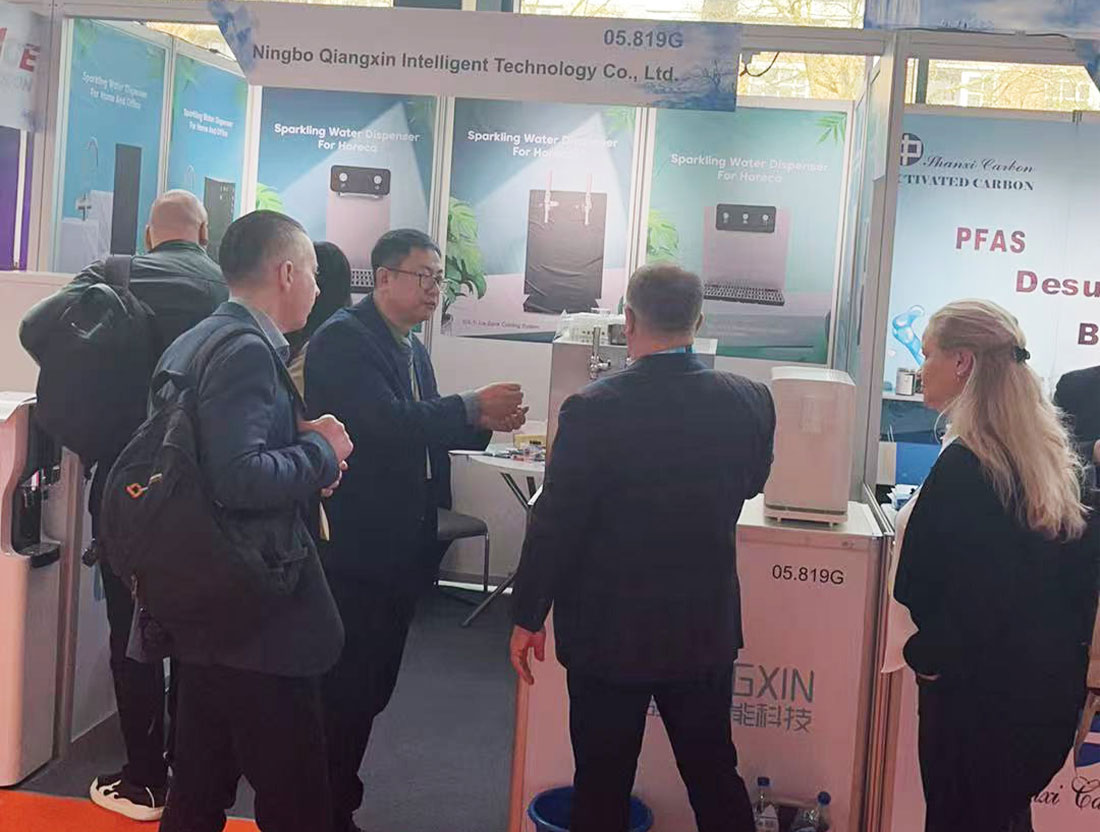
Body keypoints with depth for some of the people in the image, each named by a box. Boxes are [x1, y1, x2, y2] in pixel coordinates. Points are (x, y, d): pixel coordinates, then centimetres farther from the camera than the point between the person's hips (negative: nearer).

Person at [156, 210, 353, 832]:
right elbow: (239, 479, -29)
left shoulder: (191, 344, 13)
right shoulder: (247, 352, -18)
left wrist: (305, 458, 7)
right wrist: (320, 449, -13)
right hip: (259, 626, -10)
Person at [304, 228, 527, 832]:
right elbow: (383, 422, -25)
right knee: (345, 690, -2)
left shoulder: (411, 348, 16)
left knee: (371, 687, 15)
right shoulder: (343, 339, -13)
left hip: (400, 549, 9)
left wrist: (482, 421, -1)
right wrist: (473, 407, -22)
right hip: (354, 549, -9)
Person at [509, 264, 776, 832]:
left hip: (609, 635, -3)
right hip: (707, 631, 3)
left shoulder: (592, 409, -19)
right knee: (714, 776, 19)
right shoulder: (750, 402, -8)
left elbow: (554, 524, -14)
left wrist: (528, 617, -2)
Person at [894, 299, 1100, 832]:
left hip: (980, 694, -8)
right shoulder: (1051, 454, 4)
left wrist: (926, 653, -10)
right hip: (1051, 686, 8)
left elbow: (972, 599, -25)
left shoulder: (966, 466, -22)